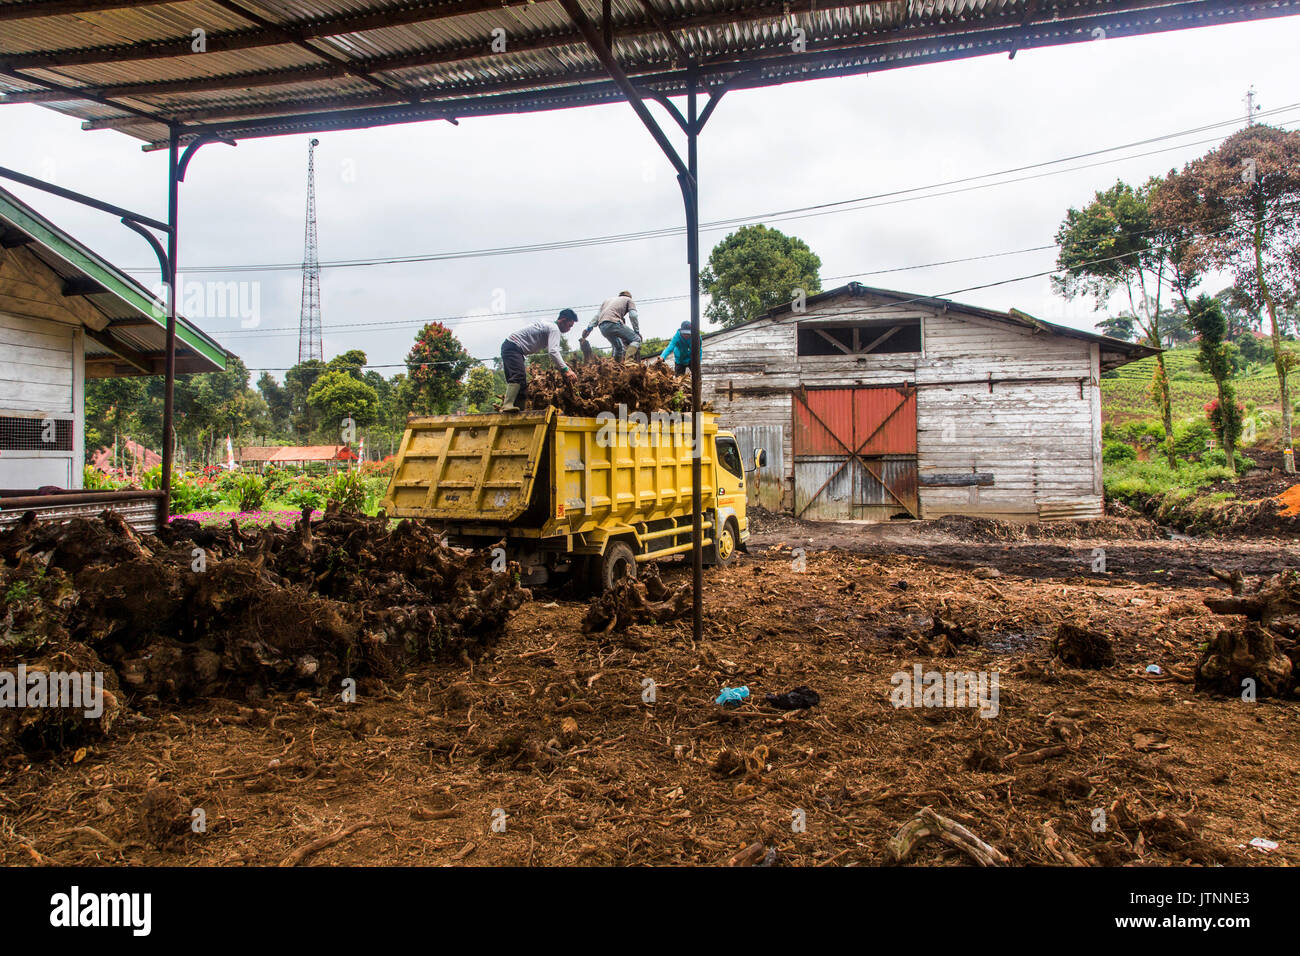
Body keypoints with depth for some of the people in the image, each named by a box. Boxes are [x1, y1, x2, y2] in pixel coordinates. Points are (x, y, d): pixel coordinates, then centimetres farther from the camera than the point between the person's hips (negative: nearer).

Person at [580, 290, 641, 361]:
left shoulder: (607, 300, 38)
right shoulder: (628, 299, 23)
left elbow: (597, 316, 28)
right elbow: (633, 315, 7)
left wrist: (588, 329, 23)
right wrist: (637, 331, 9)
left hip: (602, 327, 6)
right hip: (613, 323, -6)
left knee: (618, 347, 24)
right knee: (636, 339, -4)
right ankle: (629, 360, -29)